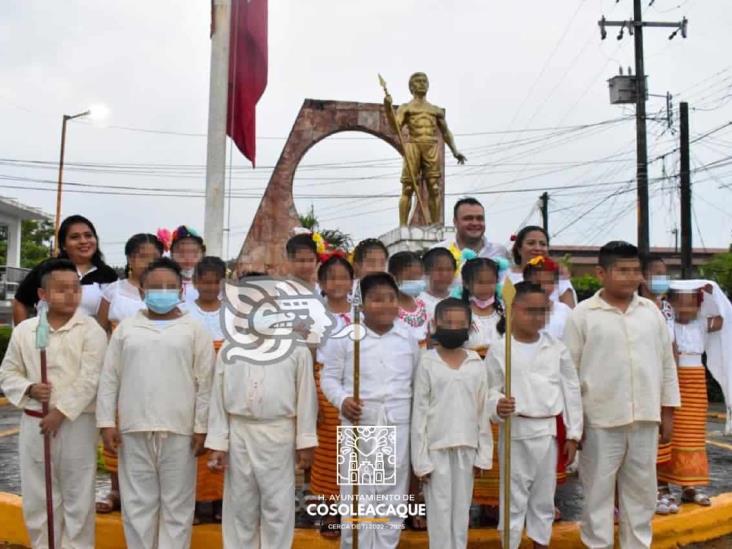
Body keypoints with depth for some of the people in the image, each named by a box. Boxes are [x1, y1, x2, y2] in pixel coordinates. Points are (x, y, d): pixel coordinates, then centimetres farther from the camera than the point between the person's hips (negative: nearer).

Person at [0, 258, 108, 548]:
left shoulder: (91, 330, -7)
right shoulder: (24, 330, 4)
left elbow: (89, 379, -13)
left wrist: (61, 412, -16)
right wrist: (29, 389, -8)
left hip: (76, 423, -3)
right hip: (34, 423, 4)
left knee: (77, 498, 6)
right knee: (37, 497, 14)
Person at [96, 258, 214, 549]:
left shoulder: (194, 329, 3)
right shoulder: (126, 328, 8)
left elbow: (205, 382, 1)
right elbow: (109, 378, 8)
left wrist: (202, 427, -4)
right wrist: (107, 422, 2)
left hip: (179, 429, -2)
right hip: (134, 428, 2)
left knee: (177, 504, 7)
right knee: (137, 502, 11)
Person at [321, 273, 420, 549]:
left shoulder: (408, 337, 5)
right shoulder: (346, 337, -4)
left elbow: (416, 380, 12)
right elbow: (329, 377, 2)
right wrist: (342, 400, -16)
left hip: (398, 425, 3)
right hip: (359, 425, -2)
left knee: (394, 493, 11)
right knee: (356, 495, 5)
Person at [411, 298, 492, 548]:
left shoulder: (476, 363, 3)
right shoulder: (427, 362, -6)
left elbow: (482, 410, 7)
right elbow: (419, 412, -6)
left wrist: (483, 453, 5)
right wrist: (421, 458, -8)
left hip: (466, 446, 3)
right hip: (436, 447, -3)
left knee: (462, 508, 11)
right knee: (439, 510, 3)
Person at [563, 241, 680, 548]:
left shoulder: (651, 311, 7)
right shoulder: (582, 315, -5)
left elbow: (667, 363, 12)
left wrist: (668, 411, 11)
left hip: (645, 418, 4)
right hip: (600, 420, -4)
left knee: (641, 490, 15)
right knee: (598, 491, 7)